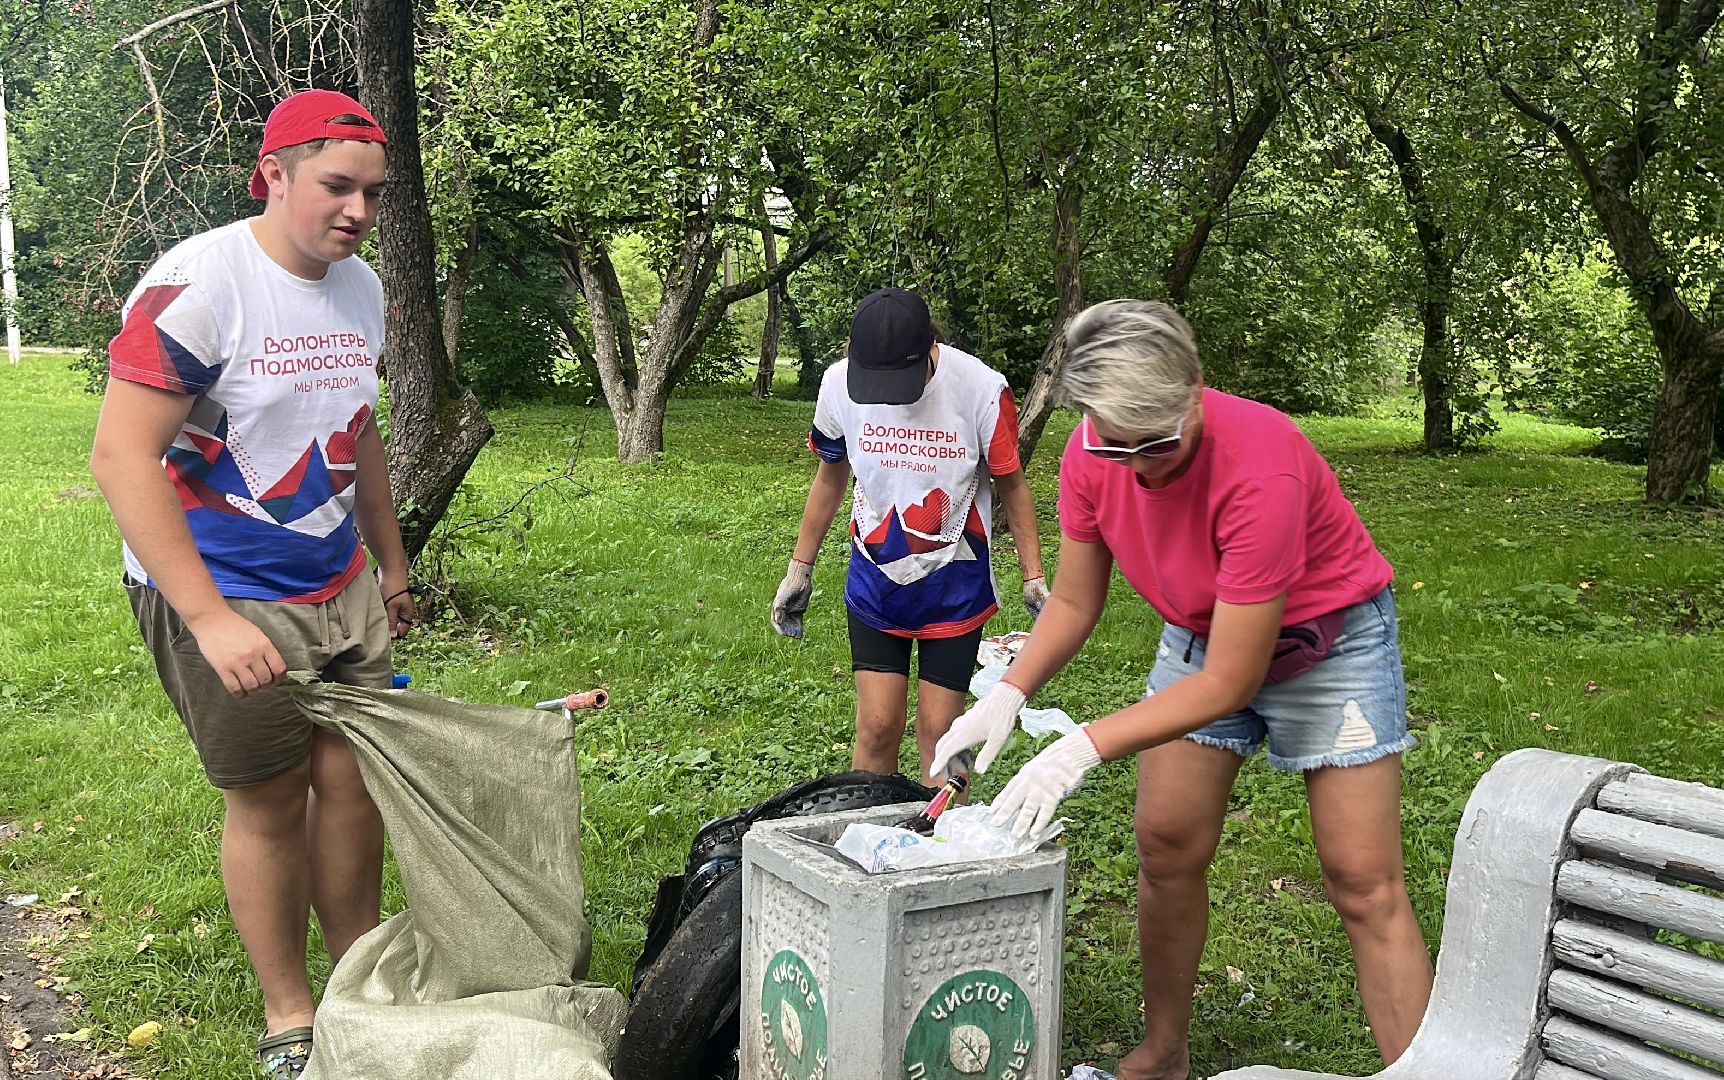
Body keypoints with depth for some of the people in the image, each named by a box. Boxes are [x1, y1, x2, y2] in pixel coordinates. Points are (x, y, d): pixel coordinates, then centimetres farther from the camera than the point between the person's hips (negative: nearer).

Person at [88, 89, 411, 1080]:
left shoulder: (362, 289, 5)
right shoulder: (198, 285, -19)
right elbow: (122, 457, -22)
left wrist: (393, 563, 22)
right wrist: (210, 620, -26)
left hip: (341, 590, 6)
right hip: (225, 600, -6)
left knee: (354, 779, 8)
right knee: (271, 803, 4)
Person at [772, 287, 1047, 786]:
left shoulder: (982, 389, -19)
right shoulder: (838, 383, -11)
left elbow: (1012, 485, -4)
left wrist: (1034, 580, -3)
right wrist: (799, 569, 11)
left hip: (954, 584, -2)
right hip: (874, 582, 2)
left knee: (938, 732, 3)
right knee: (875, 729, 2)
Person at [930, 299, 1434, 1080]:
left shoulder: (1259, 467, -36)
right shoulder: (1090, 457, -19)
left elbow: (1232, 683, -32)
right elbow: (1074, 602, -4)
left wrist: (1085, 748, -35)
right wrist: (1009, 695, -21)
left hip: (1325, 637, -5)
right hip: (1199, 633, 5)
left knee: (1364, 883, -6)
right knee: (1167, 848, 4)